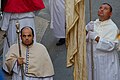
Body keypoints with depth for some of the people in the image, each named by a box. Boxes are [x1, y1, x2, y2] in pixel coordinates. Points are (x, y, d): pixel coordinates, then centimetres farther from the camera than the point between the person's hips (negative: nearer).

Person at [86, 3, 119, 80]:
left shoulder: (112, 27, -9)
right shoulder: (93, 24, 6)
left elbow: (110, 46, -19)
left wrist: (96, 37, -26)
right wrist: (86, 30, -19)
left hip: (106, 62, -4)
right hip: (91, 59, 4)